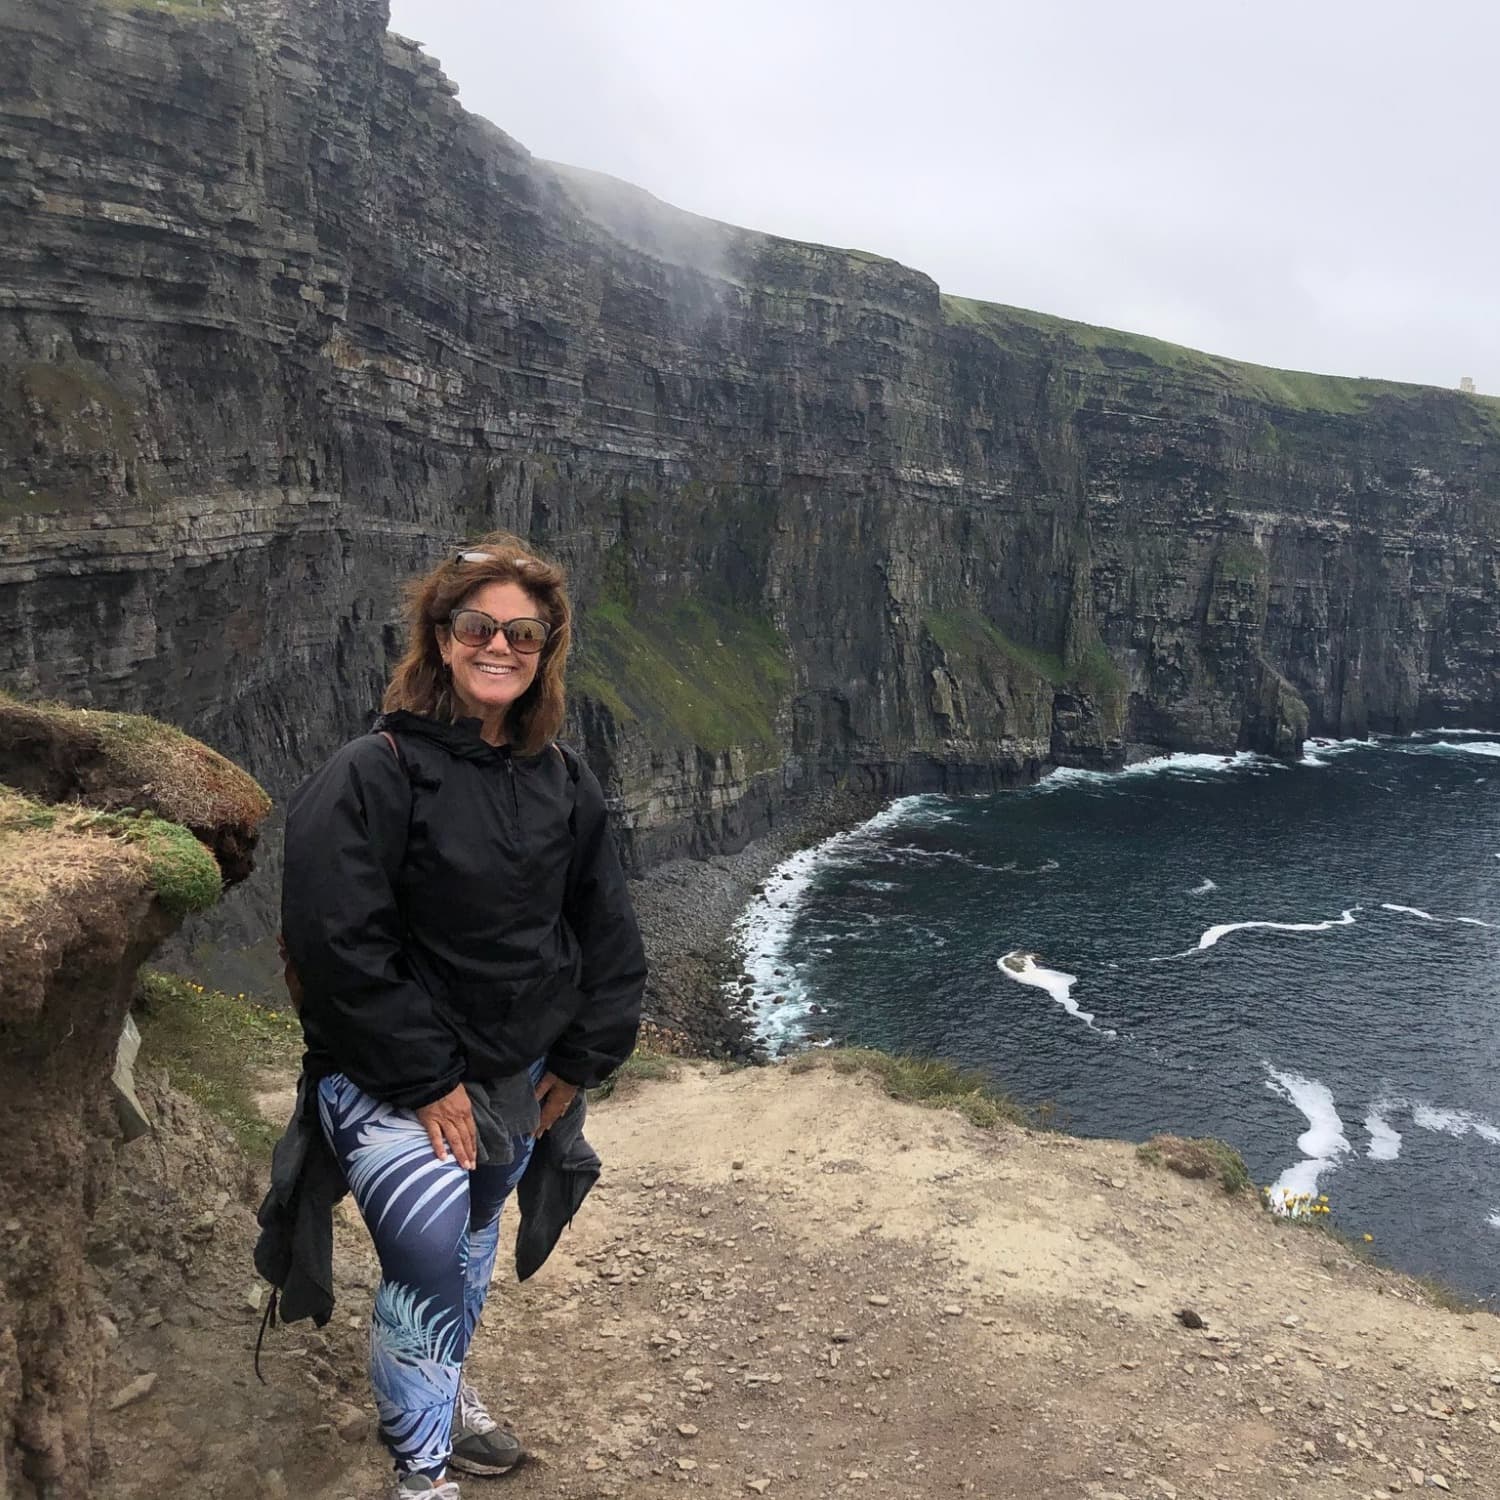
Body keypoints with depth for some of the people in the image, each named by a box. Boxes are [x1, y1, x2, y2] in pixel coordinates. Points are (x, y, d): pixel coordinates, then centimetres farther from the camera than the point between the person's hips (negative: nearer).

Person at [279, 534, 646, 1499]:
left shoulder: (563, 780, 0)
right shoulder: (373, 774, -18)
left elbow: (611, 932, 6)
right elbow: (338, 945, -22)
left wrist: (580, 1060, 0)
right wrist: (428, 1081, -20)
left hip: (517, 1075, 6)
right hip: (392, 1083, -5)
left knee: (476, 1246, 21)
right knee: (432, 1257, -18)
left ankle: (446, 1387, 49)